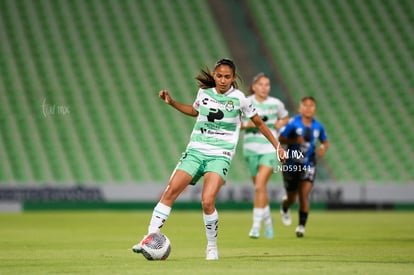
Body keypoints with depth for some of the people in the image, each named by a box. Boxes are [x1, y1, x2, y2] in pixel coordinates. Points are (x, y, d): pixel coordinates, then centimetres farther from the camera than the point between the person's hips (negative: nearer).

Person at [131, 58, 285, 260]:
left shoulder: (239, 98, -3)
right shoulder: (204, 92, 6)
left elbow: (259, 123, 9)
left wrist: (277, 146, 9)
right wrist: (171, 103, 18)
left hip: (220, 155, -3)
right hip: (195, 151, 3)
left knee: (207, 201, -21)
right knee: (170, 192, -13)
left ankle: (212, 247, 0)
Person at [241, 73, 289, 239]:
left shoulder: (276, 104, 1)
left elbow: (285, 118, 18)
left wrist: (280, 124, -3)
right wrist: (248, 124, -16)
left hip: (269, 149, -2)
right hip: (251, 149, 2)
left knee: (260, 186, -17)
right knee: (260, 188, 11)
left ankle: (256, 226, -15)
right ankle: (268, 220, 35)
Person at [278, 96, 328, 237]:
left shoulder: (318, 126, 1)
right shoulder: (293, 123, -10)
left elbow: (325, 142, 16)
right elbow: (280, 138, -9)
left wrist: (323, 148, -6)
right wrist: (295, 141, -25)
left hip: (308, 165, 1)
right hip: (291, 164, -1)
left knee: (304, 194, -15)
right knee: (292, 197, 10)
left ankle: (301, 226, -6)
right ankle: (284, 208, 47)